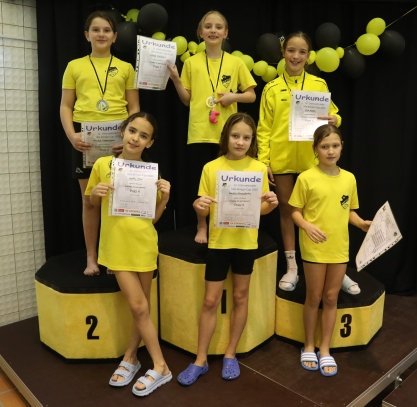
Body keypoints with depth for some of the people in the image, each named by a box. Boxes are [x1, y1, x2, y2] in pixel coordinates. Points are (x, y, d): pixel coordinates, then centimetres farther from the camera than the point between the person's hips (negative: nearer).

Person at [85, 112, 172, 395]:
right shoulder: (103, 164, -2)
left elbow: (154, 217, 3)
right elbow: (93, 203, 10)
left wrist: (165, 197, -13)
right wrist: (97, 192, -11)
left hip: (144, 245, 1)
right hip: (117, 246, -1)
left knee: (142, 307, 10)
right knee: (139, 307, -3)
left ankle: (130, 358, 30)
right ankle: (160, 367, 13)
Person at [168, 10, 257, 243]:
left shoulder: (236, 63, 4)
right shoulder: (192, 62, 5)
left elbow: (251, 96, 7)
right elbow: (187, 99, 8)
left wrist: (234, 96, -11)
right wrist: (176, 79, -6)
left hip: (227, 133, 0)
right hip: (200, 132, 0)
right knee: (199, 180, 3)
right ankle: (202, 226, 20)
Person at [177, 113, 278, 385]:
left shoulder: (259, 168, -1)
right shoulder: (211, 168, -3)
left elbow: (261, 209, 5)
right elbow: (204, 212, -1)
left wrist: (271, 203, -16)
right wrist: (199, 205, -23)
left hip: (246, 242, 1)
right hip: (218, 241, 0)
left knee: (240, 297, 12)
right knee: (211, 301, 6)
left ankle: (231, 355, 29)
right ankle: (201, 360, 20)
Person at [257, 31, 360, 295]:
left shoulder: (319, 84, 6)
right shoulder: (272, 89, 4)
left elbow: (332, 114, 10)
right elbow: (264, 128, 2)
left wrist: (335, 120, -14)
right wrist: (263, 159, -6)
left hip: (311, 159, 0)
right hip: (281, 159, 0)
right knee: (287, 211, 9)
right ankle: (292, 268, 20)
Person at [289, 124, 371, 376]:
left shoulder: (349, 178, 3)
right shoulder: (307, 178, -9)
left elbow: (349, 211, 11)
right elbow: (296, 213, -5)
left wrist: (362, 223, -7)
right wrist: (308, 226, -23)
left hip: (340, 248, 3)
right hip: (314, 248, -3)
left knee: (331, 298, 12)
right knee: (314, 297, 9)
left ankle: (325, 349, 26)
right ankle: (309, 346, 28)